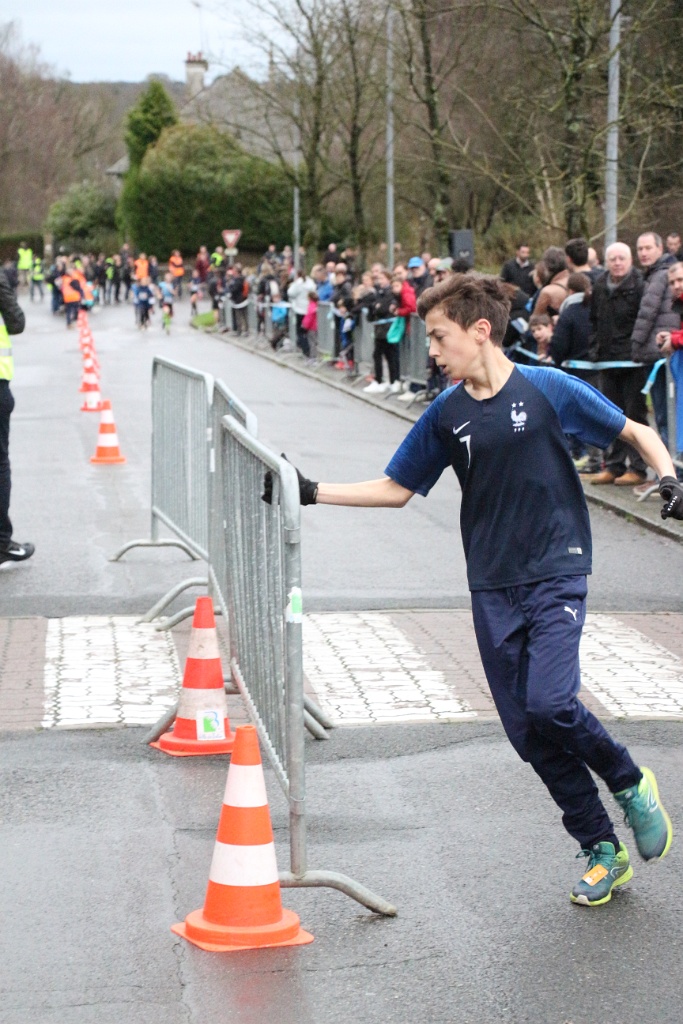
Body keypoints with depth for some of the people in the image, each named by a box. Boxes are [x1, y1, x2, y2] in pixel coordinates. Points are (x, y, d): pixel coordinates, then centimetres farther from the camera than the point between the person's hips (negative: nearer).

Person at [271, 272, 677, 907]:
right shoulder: (446, 415, 5)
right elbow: (396, 489, 13)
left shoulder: (548, 389, -6)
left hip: (556, 574, -4)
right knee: (528, 734, 2)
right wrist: (312, 493, 5)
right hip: (493, 590, 4)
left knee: (549, 705, -21)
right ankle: (603, 852, 17)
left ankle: (631, 784, 8)